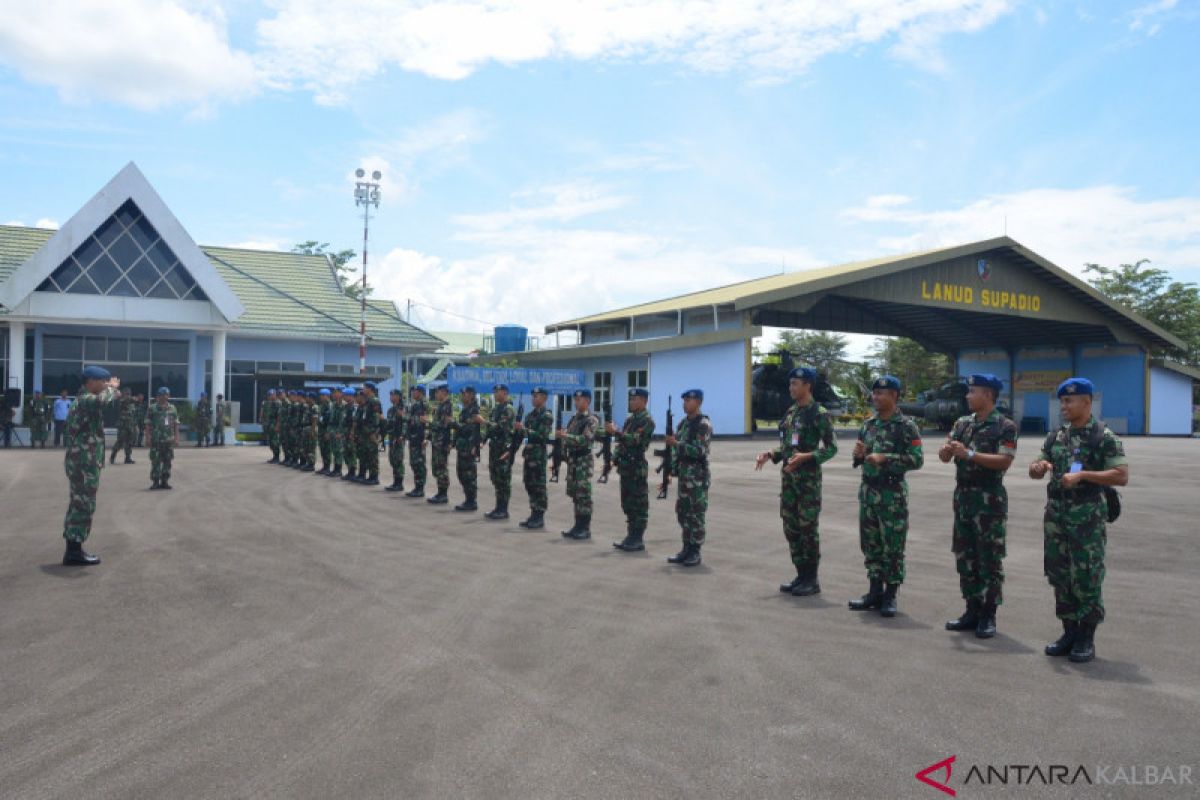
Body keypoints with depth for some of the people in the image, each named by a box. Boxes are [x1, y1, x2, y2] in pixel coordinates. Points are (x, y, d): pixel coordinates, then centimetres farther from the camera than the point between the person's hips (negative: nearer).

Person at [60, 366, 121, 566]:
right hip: (84, 463, -11)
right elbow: (102, 400, -39)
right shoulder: (86, 400, -17)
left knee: (79, 505, 14)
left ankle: (73, 549, 20)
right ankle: (74, 553, -2)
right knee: (83, 506, -6)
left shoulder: (82, 400, 17)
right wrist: (112, 387, -23)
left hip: (80, 462, 11)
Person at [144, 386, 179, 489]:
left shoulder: (172, 408, 11)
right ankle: (155, 482, 3)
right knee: (155, 461, -3)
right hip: (156, 439, -3)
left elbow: (176, 424, 11)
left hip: (169, 440, 3)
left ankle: (165, 481, 13)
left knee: (167, 461, 5)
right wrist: (148, 436, -8)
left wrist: (176, 437, 4)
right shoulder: (152, 408, 2)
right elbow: (148, 424, 0)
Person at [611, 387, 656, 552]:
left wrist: (615, 432, -30)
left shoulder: (647, 420, -10)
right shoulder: (630, 419, 17)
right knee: (628, 504, 12)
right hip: (625, 466, 9)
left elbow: (635, 440, -23)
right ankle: (631, 536, 18)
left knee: (639, 505, -3)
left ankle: (638, 540, 0)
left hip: (637, 467, -9)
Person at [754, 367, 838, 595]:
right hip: (788, 476, 8)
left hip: (808, 478, -8)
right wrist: (770, 455, 6)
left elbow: (831, 447, -12)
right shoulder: (791, 412, 14)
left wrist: (806, 456, -24)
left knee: (808, 528, -2)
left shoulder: (819, 413, -10)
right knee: (791, 527, 10)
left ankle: (811, 580, 7)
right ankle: (801, 575, 20)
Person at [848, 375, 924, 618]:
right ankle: (875, 592, 22)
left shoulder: (906, 426, -8)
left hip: (893, 493, -6)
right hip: (868, 490, 7)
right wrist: (859, 454, -2)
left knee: (893, 546, 0)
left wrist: (885, 458, -20)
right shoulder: (868, 425, 12)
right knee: (870, 543, 11)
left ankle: (890, 595, 10)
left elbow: (917, 459, -15)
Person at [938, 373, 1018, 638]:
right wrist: (948, 449, -16)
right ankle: (972, 611, 20)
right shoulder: (962, 423, 11)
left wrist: (969, 454, -21)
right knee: (965, 556, 10)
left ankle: (988, 615, 7)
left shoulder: (1005, 426, -7)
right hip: (962, 495, 6)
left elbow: (1004, 461, -18)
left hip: (989, 499, -6)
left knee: (989, 559, -1)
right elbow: (944, 456, 6)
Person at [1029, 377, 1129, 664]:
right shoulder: (1056, 435, 11)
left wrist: (1083, 474, -21)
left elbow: (1122, 476, -14)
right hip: (1056, 513, 6)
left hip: (1088, 515, -6)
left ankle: (1086, 640, 9)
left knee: (1086, 578, -2)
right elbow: (1035, 472, 17)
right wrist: (1038, 467, -6)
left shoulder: (1104, 437, -6)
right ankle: (1069, 632, 21)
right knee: (1059, 574, 10)